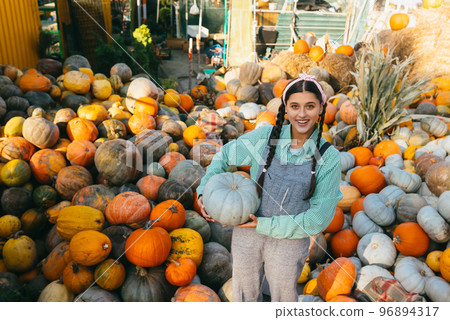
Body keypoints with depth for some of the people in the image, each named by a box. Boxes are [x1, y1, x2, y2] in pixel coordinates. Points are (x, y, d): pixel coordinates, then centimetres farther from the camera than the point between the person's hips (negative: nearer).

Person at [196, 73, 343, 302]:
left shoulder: (328, 157, -13)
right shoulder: (264, 136, -11)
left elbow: (318, 218, -12)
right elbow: (225, 156, 6)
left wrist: (265, 225, -15)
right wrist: (204, 193, -4)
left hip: (289, 241, -1)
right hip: (248, 234, 2)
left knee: (283, 297, 22)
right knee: (246, 294, 24)